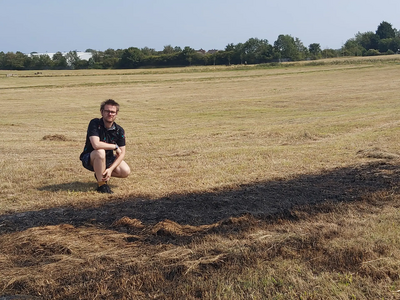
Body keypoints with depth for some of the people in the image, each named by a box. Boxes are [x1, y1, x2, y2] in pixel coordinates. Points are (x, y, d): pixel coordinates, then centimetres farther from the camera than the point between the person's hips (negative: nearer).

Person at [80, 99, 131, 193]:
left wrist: (110, 169, -21)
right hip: (89, 159, -5)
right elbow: (96, 145, -36)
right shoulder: (95, 123, -21)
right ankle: (101, 184, -22)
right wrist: (115, 147, -23)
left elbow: (122, 153, -8)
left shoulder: (119, 130, -8)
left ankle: (101, 174, 14)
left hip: (108, 159, 5)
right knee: (100, 152, -38)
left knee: (126, 172, -14)